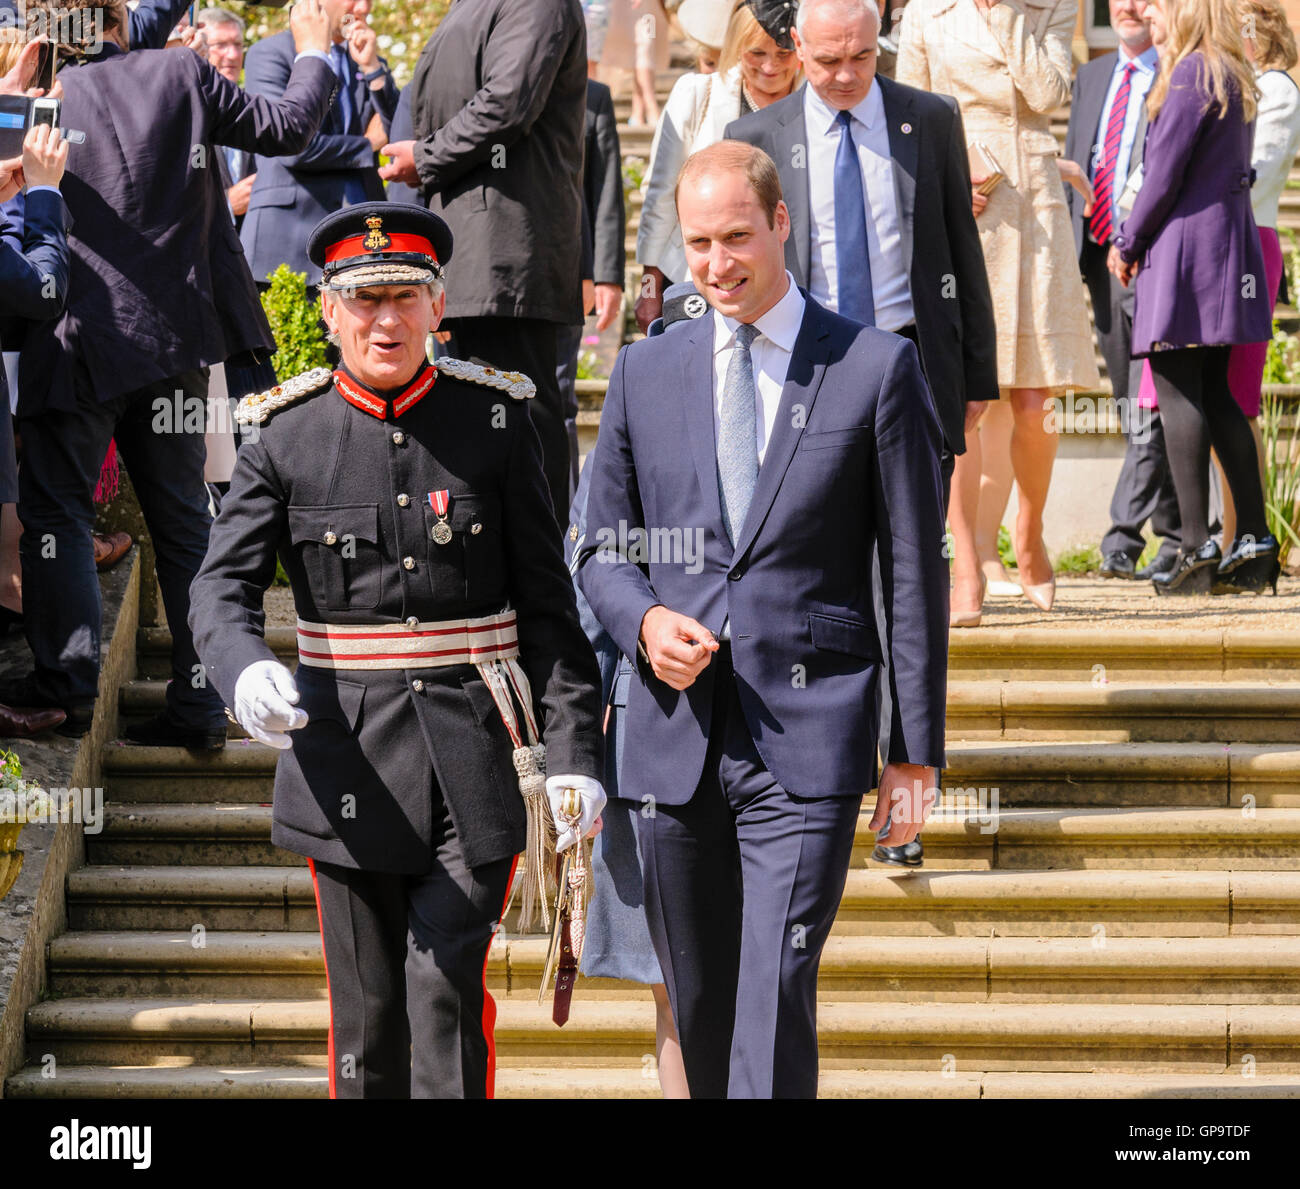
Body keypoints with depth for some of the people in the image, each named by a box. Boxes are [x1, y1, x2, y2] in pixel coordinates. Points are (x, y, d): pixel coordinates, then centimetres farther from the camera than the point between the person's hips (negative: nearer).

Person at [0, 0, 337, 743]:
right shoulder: (180, 74, 0)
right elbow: (287, 127, 7)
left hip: (77, 340, -3)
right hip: (175, 334, 3)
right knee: (183, 517, 11)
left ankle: (67, 677, -7)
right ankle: (199, 701, 11)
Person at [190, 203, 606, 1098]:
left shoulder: (495, 421, 1)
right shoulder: (287, 435, 1)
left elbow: (547, 602, 2)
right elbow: (223, 586, -6)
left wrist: (575, 749, -6)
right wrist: (245, 672, -28)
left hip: (474, 753, -1)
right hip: (347, 755, 1)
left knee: (448, 979, -10)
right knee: (367, 1005, 7)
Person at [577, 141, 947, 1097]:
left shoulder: (877, 369, 0)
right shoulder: (645, 374, 10)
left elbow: (914, 570, 1)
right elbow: (603, 551, 17)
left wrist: (917, 749, -1)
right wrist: (643, 620, -7)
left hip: (808, 742, -4)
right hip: (676, 738, 4)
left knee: (776, 998, -13)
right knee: (699, 1004, 12)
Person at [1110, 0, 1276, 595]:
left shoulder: (1190, 75, -13)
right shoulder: (1235, 76, 15)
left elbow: (1164, 174, -14)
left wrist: (1128, 244, -2)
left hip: (1185, 243, -9)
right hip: (1228, 245, 9)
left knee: (1177, 390, -7)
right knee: (1215, 394, 11)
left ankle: (1197, 546, -10)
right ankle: (1254, 540, 10)